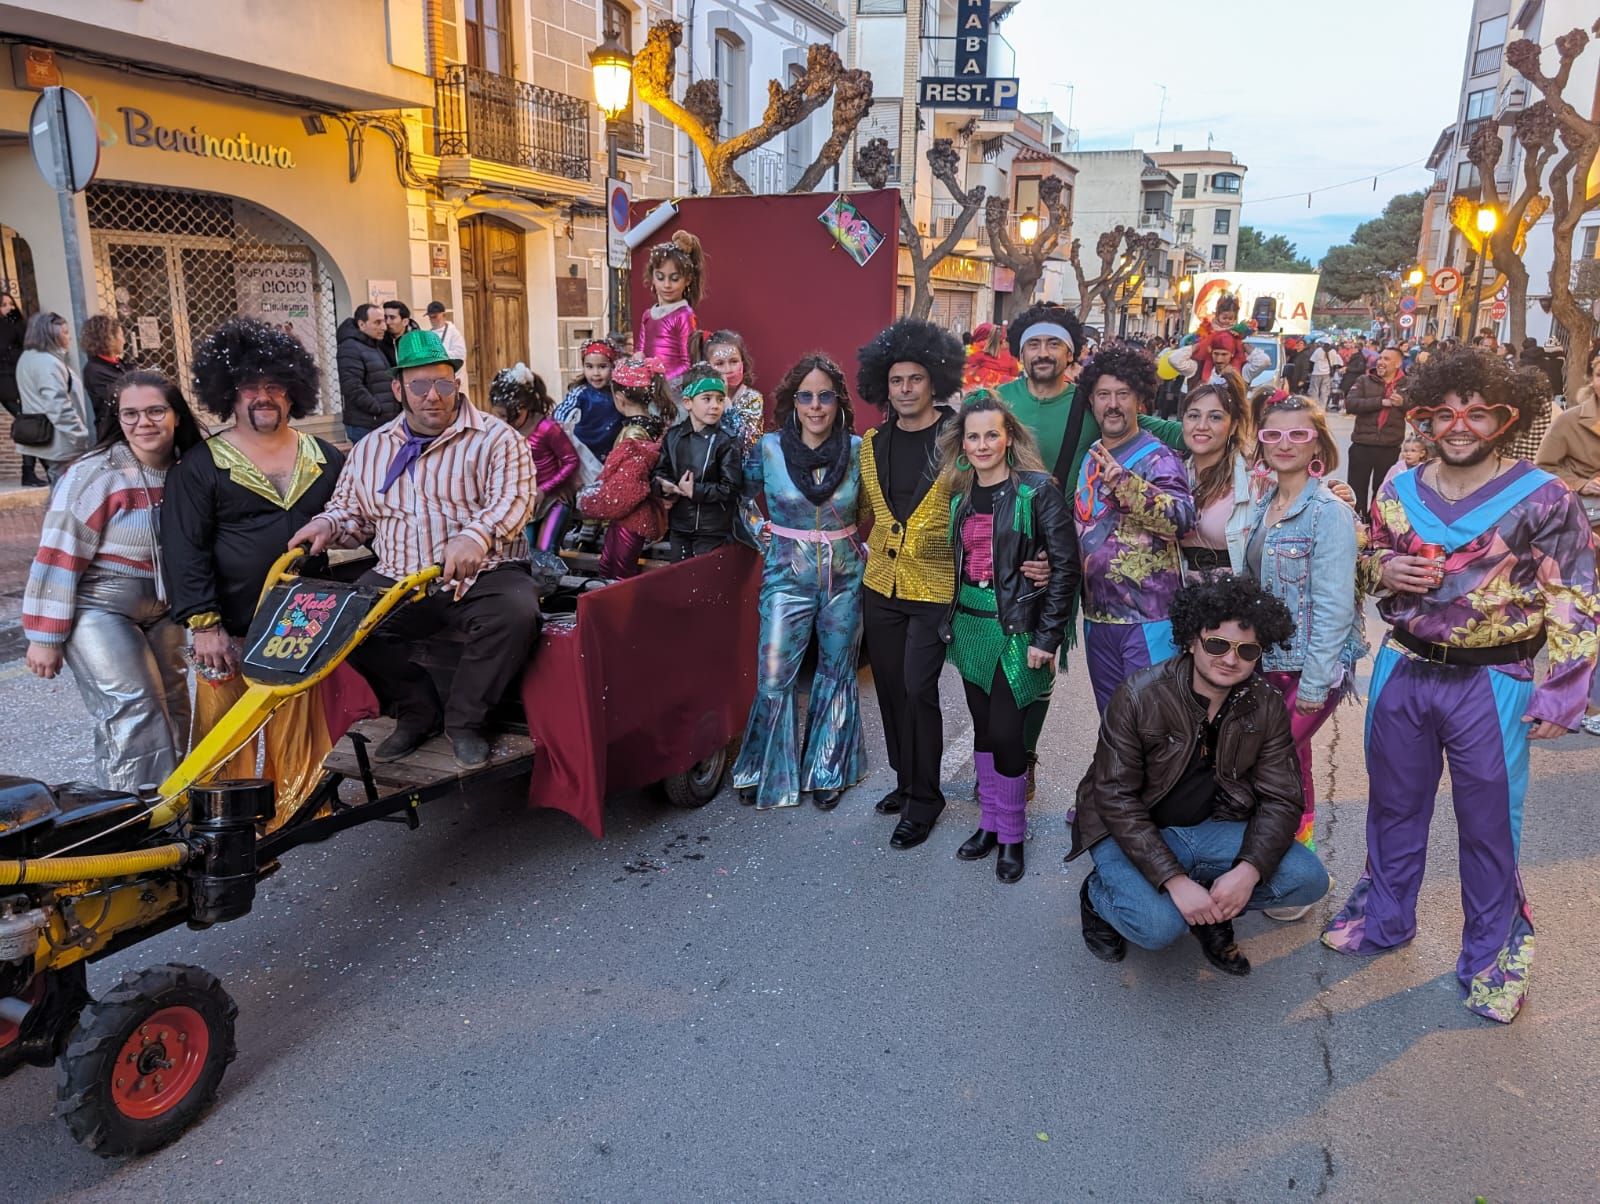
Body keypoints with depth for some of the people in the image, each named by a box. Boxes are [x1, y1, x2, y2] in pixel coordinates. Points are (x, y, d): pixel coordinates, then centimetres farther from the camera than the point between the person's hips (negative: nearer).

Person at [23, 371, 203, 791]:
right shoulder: (94, 476, -17)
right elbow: (59, 557, -16)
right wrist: (46, 638, -14)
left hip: (159, 613, 6)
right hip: (99, 612, -6)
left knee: (172, 712, 10)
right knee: (133, 714, -15)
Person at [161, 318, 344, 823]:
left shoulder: (325, 458, 9)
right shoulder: (201, 466, 0)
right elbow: (184, 550, -4)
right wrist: (204, 624, -10)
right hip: (230, 630, -2)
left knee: (298, 732, 10)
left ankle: (298, 813, 25)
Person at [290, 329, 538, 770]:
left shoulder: (495, 438, -1)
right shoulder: (371, 449, 15)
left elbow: (512, 499, -18)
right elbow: (353, 511, 22)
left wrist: (477, 535, -39)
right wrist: (328, 524, -3)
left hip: (482, 574, -4)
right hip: (398, 580, 4)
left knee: (516, 614, -34)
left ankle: (465, 721, -10)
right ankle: (418, 712, 0)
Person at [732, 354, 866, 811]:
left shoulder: (856, 449, -4)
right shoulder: (769, 447, -7)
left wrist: (855, 542, 1)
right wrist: (759, 529, -1)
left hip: (845, 577, 1)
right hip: (787, 577, -1)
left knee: (836, 674, 12)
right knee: (774, 679, -1)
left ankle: (827, 771, 29)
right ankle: (765, 769, 21)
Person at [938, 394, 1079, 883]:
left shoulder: (1037, 490, -10)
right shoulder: (960, 495, 9)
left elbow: (1066, 564, -11)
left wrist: (1047, 638, -14)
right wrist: (951, 620, 11)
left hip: (1017, 629, -6)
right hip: (970, 626, 6)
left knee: (1005, 731, -4)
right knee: (983, 727, 12)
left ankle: (1012, 834, 14)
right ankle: (990, 821, 27)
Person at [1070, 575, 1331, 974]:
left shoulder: (1266, 707, -7)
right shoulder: (1139, 695, -21)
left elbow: (1280, 800, -5)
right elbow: (1116, 798, -22)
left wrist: (1248, 871, -24)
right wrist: (1174, 880, -30)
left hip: (1210, 828, 4)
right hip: (1131, 829, -4)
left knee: (1309, 879, -16)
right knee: (1159, 925, -29)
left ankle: (1212, 911, 10)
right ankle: (1098, 896, 6)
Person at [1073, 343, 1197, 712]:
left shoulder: (1158, 458, -10)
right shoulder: (1089, 458, 10)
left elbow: (1182, 518, -27)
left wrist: (1124, 482, -37)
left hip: (1149, 620, -6)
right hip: (1097, 616, 7)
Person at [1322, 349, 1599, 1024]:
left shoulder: (1544, 500, -12)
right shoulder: (1400, 492, 1)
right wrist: (1386, 571, -8)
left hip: (1491, 684, -4)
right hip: (1404, 670, 4)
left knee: (1488, 823, 7)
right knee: (1393, 804, 18)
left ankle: (1493, 956, 28)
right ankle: (1384, 917, 39)